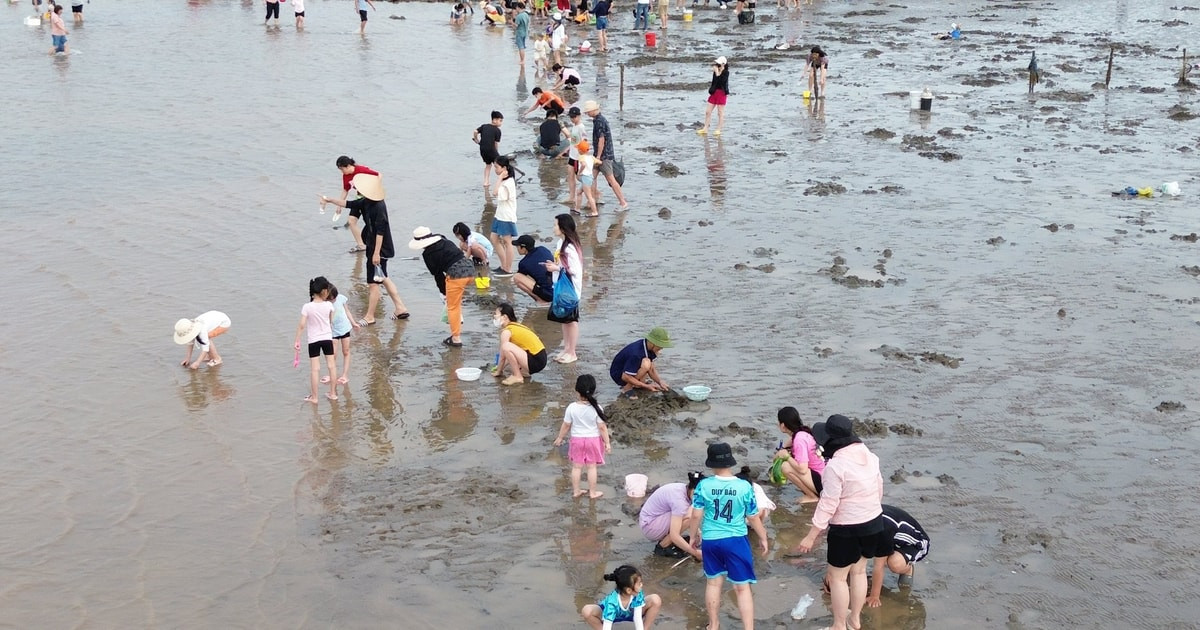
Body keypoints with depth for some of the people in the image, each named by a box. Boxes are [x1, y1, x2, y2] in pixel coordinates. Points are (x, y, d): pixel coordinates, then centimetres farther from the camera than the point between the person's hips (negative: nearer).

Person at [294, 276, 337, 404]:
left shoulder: (307, 307, -15)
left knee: (315, 368, 1)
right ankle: (333, 393, 21)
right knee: (331, 365, 13)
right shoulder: (329, 305, -10)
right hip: (327, 338, 2)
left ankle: (314, 397, 6)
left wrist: (297, 340, -7)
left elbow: (301, 325, -15)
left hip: (313, 340, -2)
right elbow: (331, 321, 4)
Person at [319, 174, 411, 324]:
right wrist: (330, 200, 15)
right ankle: (400, 308, 26)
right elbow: (349, 204, 16)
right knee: (383, 279, 20)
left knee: (373, 283, 2)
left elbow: (380, 232, -25)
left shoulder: (378, 207, -25)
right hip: (373, 247, 10)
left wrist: (376, 253, -23)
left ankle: (370, 316, 14)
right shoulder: (366, 202, 2)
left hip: (379, 249, -10)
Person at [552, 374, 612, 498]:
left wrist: (559, 438, 9)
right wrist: (607, 443, -3)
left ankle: (576, 491, 23)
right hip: (593, 439, -1)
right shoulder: (596, 408, -19)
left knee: (576, 467, 13)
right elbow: (602, 427, -13)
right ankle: (592, 492, 19)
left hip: (577, 439, 1)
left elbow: (566, 425, -7)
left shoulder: (572, 408, -17)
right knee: (592, 467, 11)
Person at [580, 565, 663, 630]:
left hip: (631, 612, 3)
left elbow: (638, 618, -31)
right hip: (612, 612, -3)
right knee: (587, 611, -35)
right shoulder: (612, 601, -42)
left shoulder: (637, 593, -34)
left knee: (656, 600, -26)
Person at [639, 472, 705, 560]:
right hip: (649, 527, -9)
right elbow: (674, 536, -31)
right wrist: (695, 553, -25)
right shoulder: (679, 499, -29)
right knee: (688, 517, -25)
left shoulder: (685, 489, -3)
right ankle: (663, 546, -9)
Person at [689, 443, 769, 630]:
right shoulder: (744, 486, -12)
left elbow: (696, 515, -5)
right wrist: (763, 538, 12)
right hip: (736, 540, -2)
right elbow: (753, 517, -4)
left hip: (710, 540, 2)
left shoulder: (704, 485, -9)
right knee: (742, 587, 4)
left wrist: (694, 535, 14)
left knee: (714, 582, 20)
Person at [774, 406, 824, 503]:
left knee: (786, 467, -18)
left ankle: (812, 496, -5)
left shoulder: (799, 439, -20)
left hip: (823, 482, -9)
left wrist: (787, 456, -12)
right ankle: (813, 492, 13)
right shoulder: (804, 432, 7)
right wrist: (782, 452, 21)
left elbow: (802, 469, -26)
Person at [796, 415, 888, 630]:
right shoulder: (868, 455, -2)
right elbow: (879, 488, 10)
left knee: (837, 577, 8)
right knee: (859, 571, 23)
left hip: (847, 529, -8)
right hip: (874, 522, 8)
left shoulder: (836, 465, -25)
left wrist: (811, 536, -18)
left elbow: (828, 504, -24)